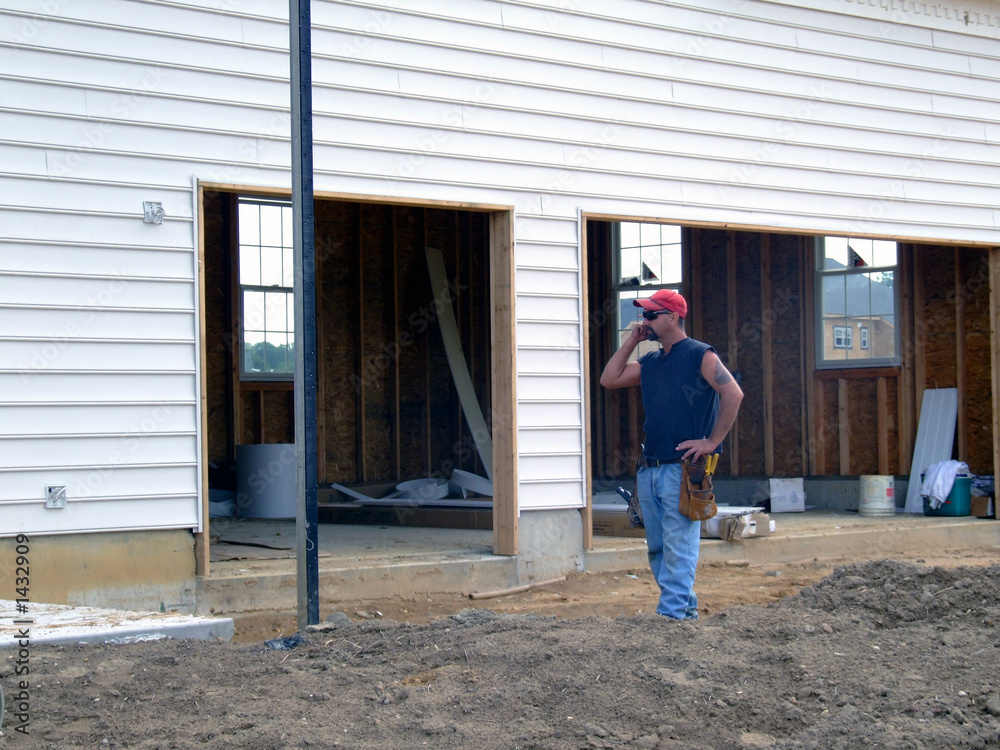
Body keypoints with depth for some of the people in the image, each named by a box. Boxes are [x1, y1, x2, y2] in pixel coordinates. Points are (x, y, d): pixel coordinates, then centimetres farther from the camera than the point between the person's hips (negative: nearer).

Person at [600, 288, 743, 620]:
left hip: (682, 468, -8)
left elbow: (733, 394, -13)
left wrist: (712, 441, -14)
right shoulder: (649, 362, 17)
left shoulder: (700, 355, -5)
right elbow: (609, 379, 16)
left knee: (678, 546, -9)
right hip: (649, 469, 8)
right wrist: (631, 341, 11)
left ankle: (674, 613, -10)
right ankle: (686, 606, 19)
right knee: (657, 548, 10)